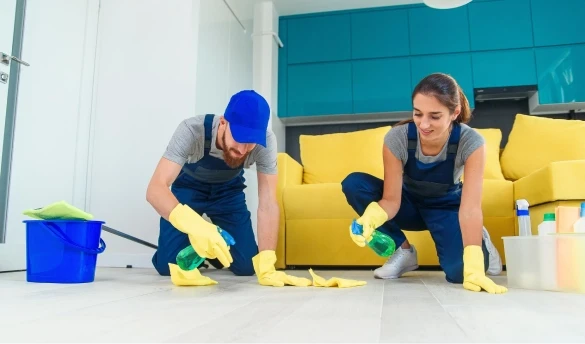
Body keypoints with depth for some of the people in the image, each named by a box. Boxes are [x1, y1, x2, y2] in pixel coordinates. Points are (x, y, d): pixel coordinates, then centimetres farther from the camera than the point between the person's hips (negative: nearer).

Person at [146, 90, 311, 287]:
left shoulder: (266, 140, -32)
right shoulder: (192, 130, -38)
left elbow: (267, 203, -31)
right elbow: (155, 188, -46)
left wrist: (266, 266, -42)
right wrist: (193, 224, -66)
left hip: (229, 191, 2)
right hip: (189, 188, -1)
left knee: (246, 265, -9)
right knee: (167, 265, -15)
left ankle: (214, 251, 23)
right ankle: (194, 250, 19)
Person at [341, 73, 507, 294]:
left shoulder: (471, 142, -30)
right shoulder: (396, 138, -28)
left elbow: (470, 206, -36)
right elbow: (391, 199, -27)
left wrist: (474, 267, -46)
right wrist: (372, 217, -50)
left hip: (447, 207, -2)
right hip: (409, 203, 2)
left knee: (460, 272, -30)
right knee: (353, 184, -26)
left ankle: (480, 242, 9)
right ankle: (403, 251, -7)